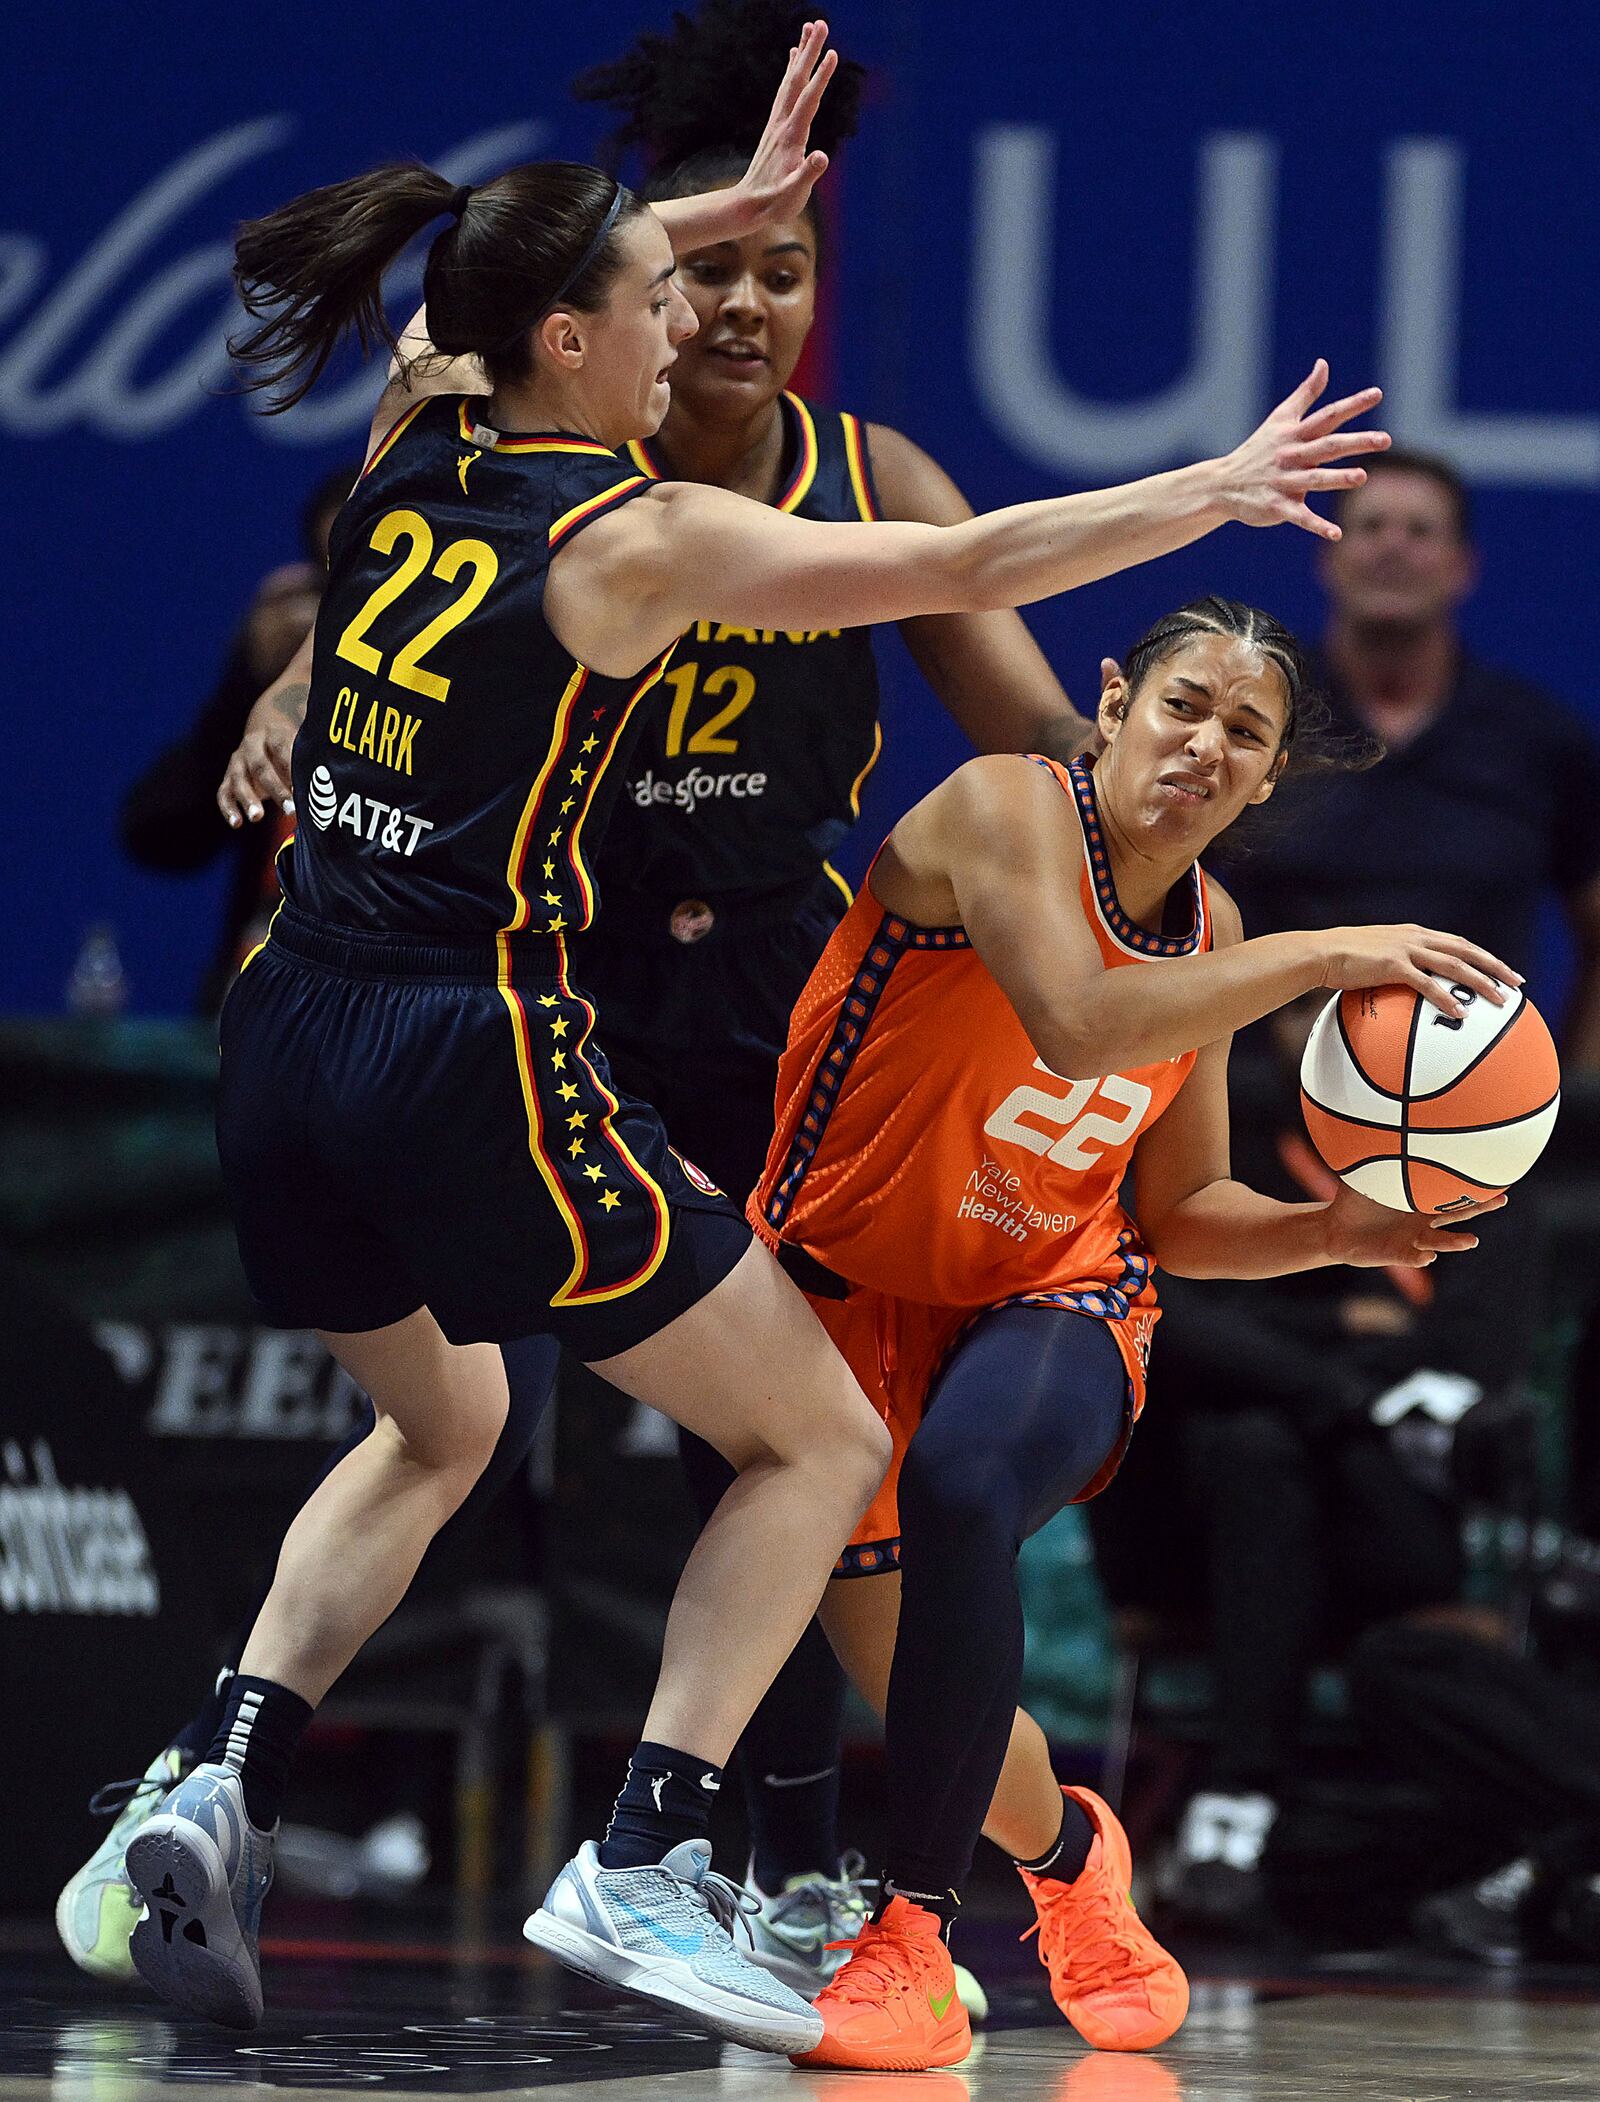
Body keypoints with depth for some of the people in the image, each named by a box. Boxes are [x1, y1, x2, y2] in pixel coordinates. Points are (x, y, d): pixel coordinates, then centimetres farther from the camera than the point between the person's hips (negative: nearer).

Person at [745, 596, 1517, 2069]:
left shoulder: (1212, 937, 2)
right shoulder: (1007, 810, -17)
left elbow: (1180, 1214, 11)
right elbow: (1078, 1022, -36)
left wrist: (1332, 1231, -8)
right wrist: (1324, 958, -35)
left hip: (1051, 1300, 2)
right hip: (847, 1283, -2)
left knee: (961, 1483, -34)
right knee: (916, 1699, 1)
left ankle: (916, 1932, -26)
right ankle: (1064, 1846, 40)